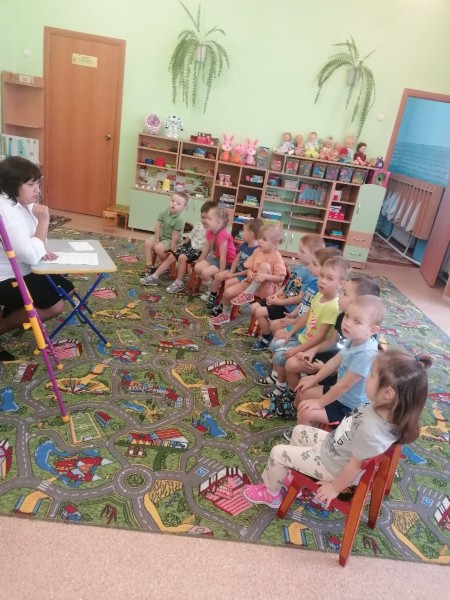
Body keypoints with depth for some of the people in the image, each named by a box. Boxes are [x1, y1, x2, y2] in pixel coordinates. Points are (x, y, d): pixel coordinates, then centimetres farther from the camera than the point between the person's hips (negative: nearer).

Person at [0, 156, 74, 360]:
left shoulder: (23, 203, 2)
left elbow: (32, 247, 12)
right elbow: (31, 256, -31)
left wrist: (42, 250, -12)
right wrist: (43, 221, -24)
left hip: (23, 271, 10)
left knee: (66, 290, 12)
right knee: (55, 306, -20)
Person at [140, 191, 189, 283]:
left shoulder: (180, 219, -27)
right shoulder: (164, 212, -11)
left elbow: (175, 235, -25)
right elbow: (158, 227, -7)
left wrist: (172, 249, -23)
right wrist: (156, 241, -9)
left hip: (171, 240, -7)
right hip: (162, 236, 7)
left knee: (158, 248, -25)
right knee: (147, 243, -5)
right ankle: (149, 267, 1)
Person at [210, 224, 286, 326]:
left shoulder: (276, 257, -14)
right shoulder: (257, 251, 3)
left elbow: (281, 278, -17)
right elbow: (249, 267, 8)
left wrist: (265, 276, -31)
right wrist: (249, 273, -17)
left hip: (266, 289, -6)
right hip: (251, 282, 6)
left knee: (265, 265, -32)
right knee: (227, 293, -10)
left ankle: (248, 294, -22)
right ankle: (225, 315, 21)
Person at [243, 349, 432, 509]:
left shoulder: (370, 430, -42)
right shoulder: (382, 408, -18)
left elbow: (355, 466, -27)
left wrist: (334, 488, -10)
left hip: (333, 466, -8)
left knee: (278, 452, -1)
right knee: (299, 431, 21)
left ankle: (271, 494, 27)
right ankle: (292, 476, 37)